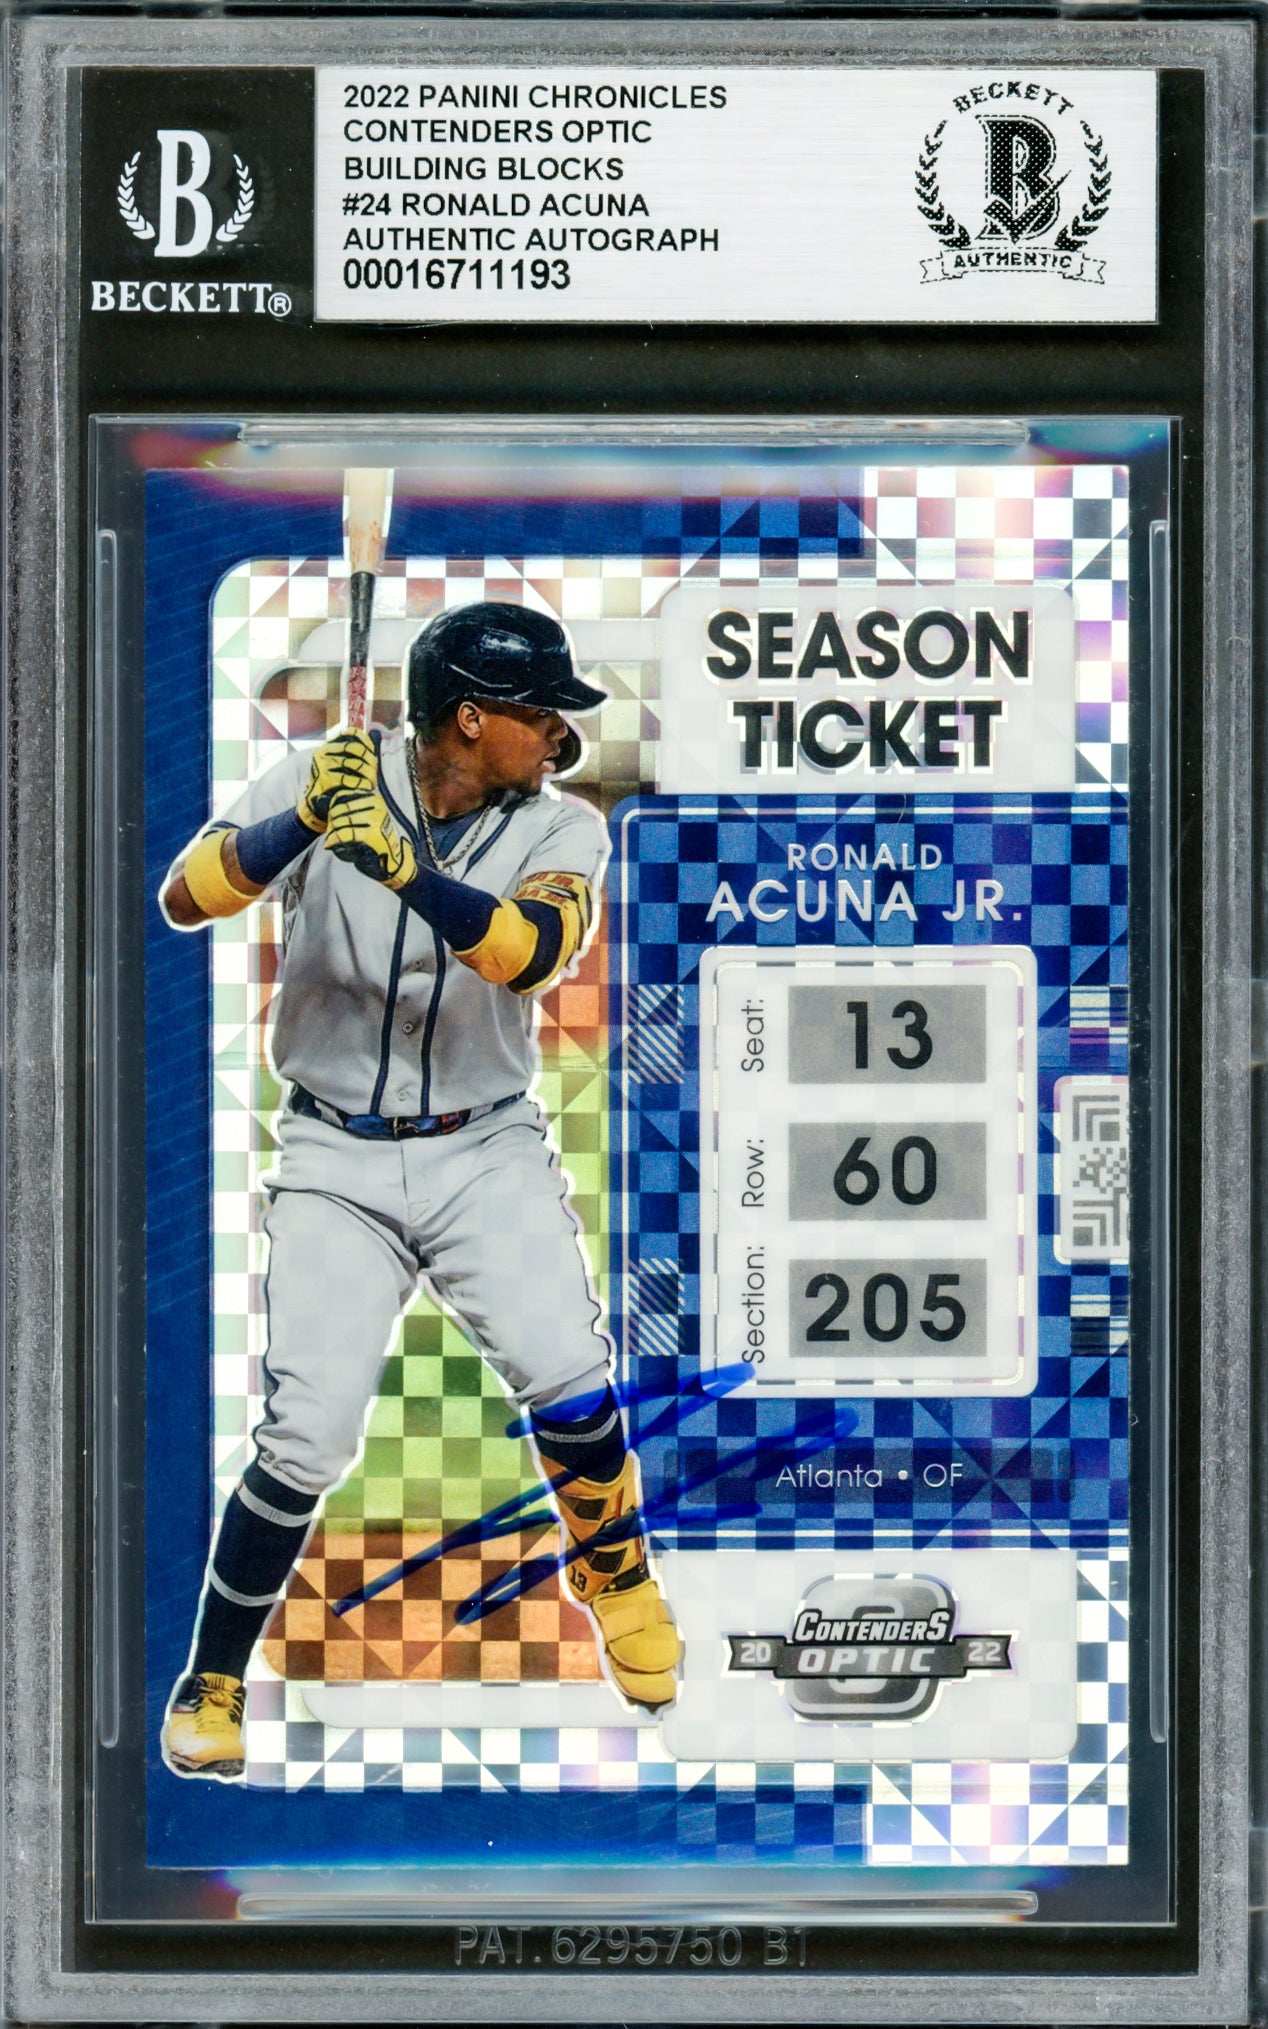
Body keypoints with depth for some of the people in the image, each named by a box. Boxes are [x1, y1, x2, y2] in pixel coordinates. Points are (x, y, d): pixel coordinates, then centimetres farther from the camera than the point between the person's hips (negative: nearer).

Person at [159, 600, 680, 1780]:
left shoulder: (559, 829, -5)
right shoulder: (325, 783, -8)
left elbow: (535, 952, -25)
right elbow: (186, 898, -19)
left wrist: (406, 872, -40)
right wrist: (306, 821, -35)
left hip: (489, 1154, 2)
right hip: (335, 1163, -1)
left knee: (566, 1375, -19)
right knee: (307, 1439, -11)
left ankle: (614, 1573, 13)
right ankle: (211, 1686, 12)